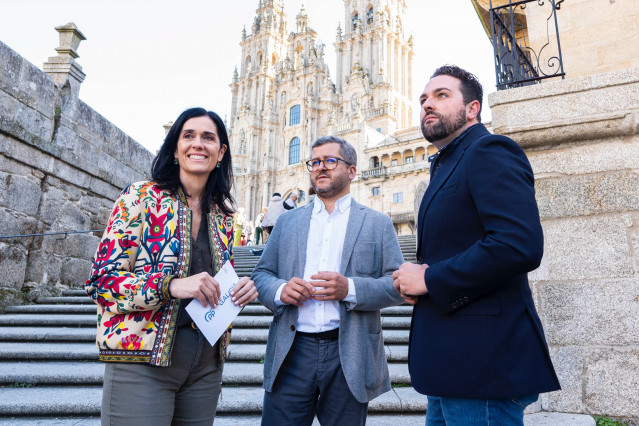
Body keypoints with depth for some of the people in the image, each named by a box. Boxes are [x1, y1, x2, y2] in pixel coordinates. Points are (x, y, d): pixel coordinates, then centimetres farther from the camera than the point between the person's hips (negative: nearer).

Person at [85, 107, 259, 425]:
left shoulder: (222, 215, 9)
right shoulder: (140, 197, -5)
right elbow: (100, 280, -9)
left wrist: (241, 291, -3)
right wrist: (170, 285, -23)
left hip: (206, 362, 5)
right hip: (142, 360, -5)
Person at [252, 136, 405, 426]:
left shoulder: (377, 224, 5)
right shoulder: (287, 221, 12)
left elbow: (397, 283, -2)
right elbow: (261, 274, 11)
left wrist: (351, 289, -19)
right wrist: (279, 290, -11)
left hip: (350, 357, -1)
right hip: (292, 352, 2)